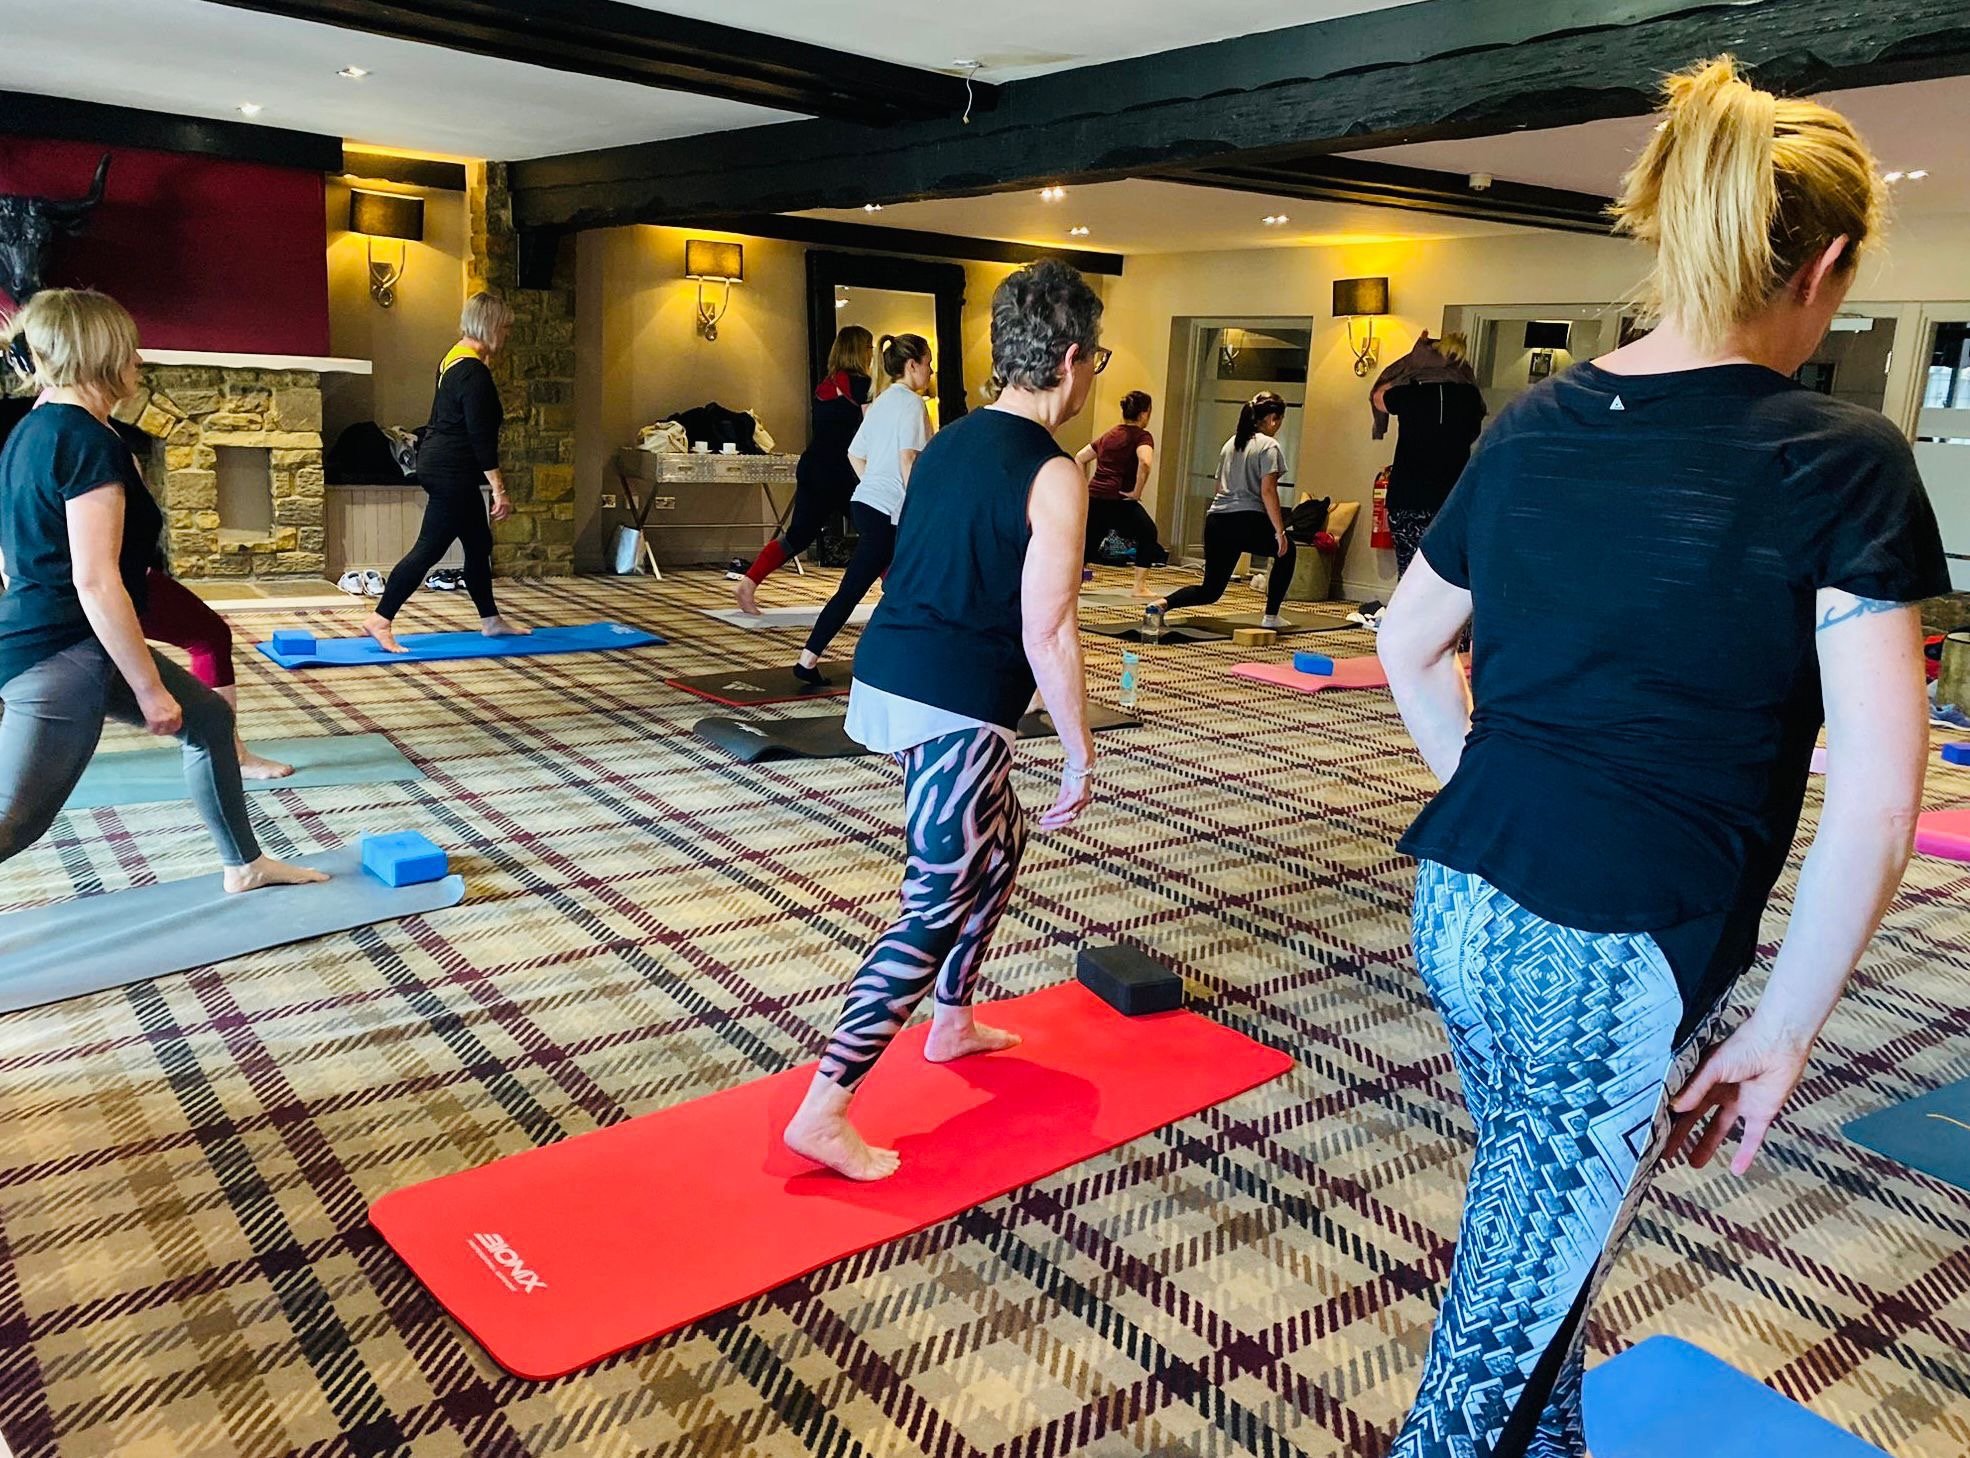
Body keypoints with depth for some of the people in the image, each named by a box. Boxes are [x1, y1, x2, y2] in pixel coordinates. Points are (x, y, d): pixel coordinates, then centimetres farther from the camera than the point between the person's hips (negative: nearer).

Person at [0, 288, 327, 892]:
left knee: (211, 720, 20)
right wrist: (150, 687, -19)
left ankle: (245, 865, 31)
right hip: (63, 654, -11)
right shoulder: (91, 442, -19)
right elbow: (96, 581, -24)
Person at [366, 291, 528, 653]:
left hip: (439, 464, 11)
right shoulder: (475, 374, -19)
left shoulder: (454, 358, 12)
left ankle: (490, 620, 26)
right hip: (452, 473, -11)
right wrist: (499, 489, -21)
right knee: (429, 548, -8)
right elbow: (481, 437, -22)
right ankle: (380, 620, -7)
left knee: (479, 543, 17)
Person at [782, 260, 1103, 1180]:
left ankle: (953, 1024, 40)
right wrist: (1082, 754, -7)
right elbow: (1046, 633, -15)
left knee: (1001, 844, 27)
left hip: (891, 676, 9)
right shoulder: (1054, 476, -11)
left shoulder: (948, 443, 13)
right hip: (954, 707, -9)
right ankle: (823, 1110, -2)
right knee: (939, 905, -2)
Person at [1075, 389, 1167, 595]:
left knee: (1089, 545, 14)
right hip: (1118, 499, -6)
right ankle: (1140, 587, 12)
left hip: (1093, 498, 6)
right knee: (1148, 533, 15)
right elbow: (1145, 463, -23)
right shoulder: (1142, 436, -2)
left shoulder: (1109, 436, 20)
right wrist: (1137, 493, -13)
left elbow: (1079, 459, 24)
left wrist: (1085, 487, 19)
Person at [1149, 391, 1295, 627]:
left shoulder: (1231, 443, 19)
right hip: (1248, 522, -6)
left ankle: (1163, 604, -15)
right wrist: (1280, 531, -13)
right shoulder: (1268, 446, -3)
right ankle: (1271, 616, 21)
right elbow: (1267, 491, -13)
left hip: (1216, 521, 6)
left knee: (1211, 591, 11)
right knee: (1286, 551, 24)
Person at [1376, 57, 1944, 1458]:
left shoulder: (1532, 424, 4)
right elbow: (1877, 791, -14)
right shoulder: (1843, 458, -10)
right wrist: (1783, 1029, -6)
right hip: (1625, 958, -6)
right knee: (1504, 1326, 10)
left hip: (1464, 904, 6)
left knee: (1537, 1227, 29)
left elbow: (1409, 646, 15)